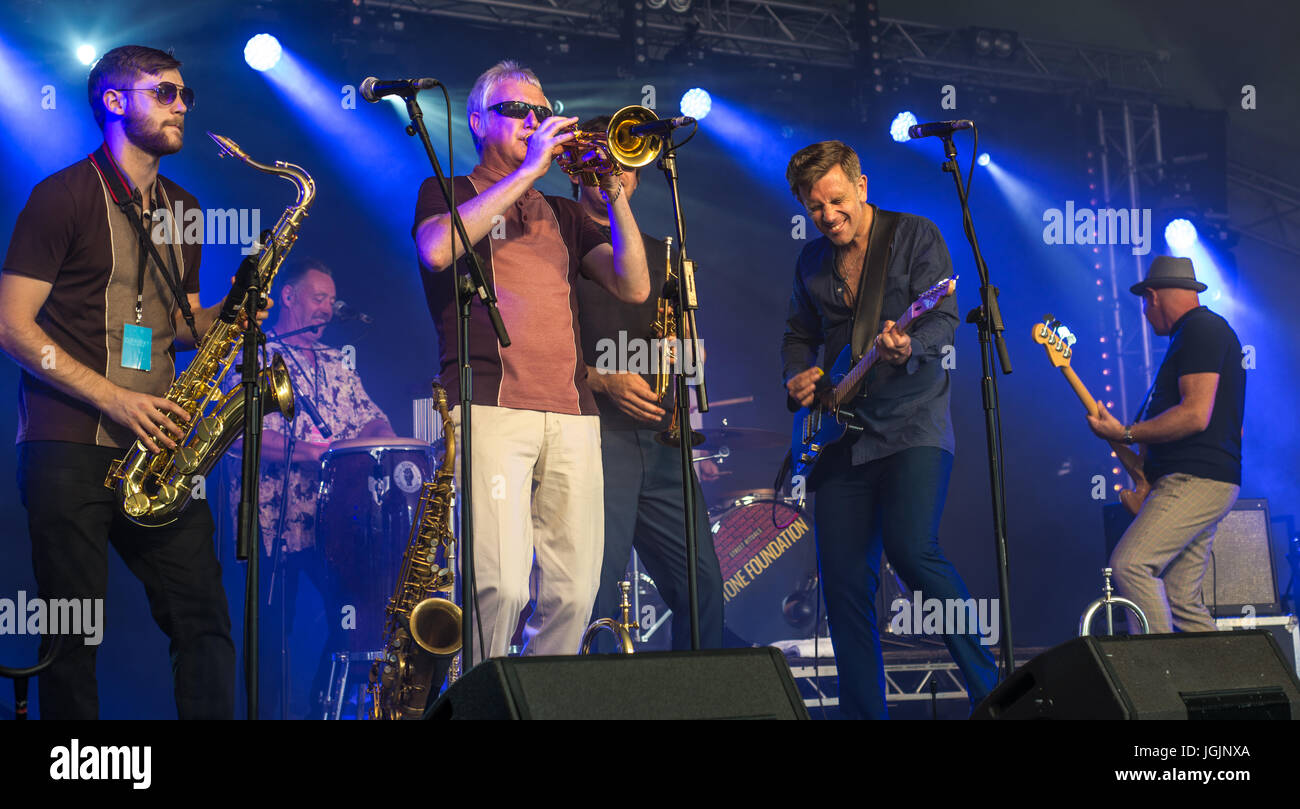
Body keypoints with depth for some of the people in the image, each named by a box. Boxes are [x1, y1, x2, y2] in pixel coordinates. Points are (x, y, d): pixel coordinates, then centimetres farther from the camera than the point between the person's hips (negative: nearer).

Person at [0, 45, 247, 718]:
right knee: (73, 636, -3)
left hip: (153, 441, 6)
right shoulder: (63, 196, -2)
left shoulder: (181, 209, 18)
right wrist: (113, 397, -15)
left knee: (204, 622, -1)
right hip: (70, 446, -5)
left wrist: (229, 317, 2)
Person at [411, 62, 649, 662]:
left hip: (571, 414, 5)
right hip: (491, 407, -5)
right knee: (502, 586, -17)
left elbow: (633, 287, 13)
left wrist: (614, 197, 1)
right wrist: (528, 170, -9)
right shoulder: (448, 195, 14)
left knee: (573, 591, 0)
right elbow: (438, 250, -11)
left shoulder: (562, 214, 25)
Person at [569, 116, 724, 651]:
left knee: (703, 585, 3)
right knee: (600, 590, -12)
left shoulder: (657, 253, 23)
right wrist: (601, 379, -18)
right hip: (594, 429, -6)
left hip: (659, 436, 6)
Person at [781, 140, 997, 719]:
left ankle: (988, 686, -9)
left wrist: (910, 348, -31)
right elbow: (799, 335, 25)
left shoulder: (916, 236, -1)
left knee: (912, 549, -22)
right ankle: (863, 710, 11)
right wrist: (798, 376, 4)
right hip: (840, 437, 5)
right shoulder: (812, 262, 15)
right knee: (844, 580, 2)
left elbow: (944, 318, -10)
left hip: (911, 423, -5)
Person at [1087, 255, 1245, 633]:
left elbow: (1196, 415, -21)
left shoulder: (1200, 329, -9)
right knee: (1183, 602, 6)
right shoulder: (1205, 330, 24)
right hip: (1190, 482, 11)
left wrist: (1125, 434, -14)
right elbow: (1228, 426, 29)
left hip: (1196, 481, -11)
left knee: (1130, 563, -21)